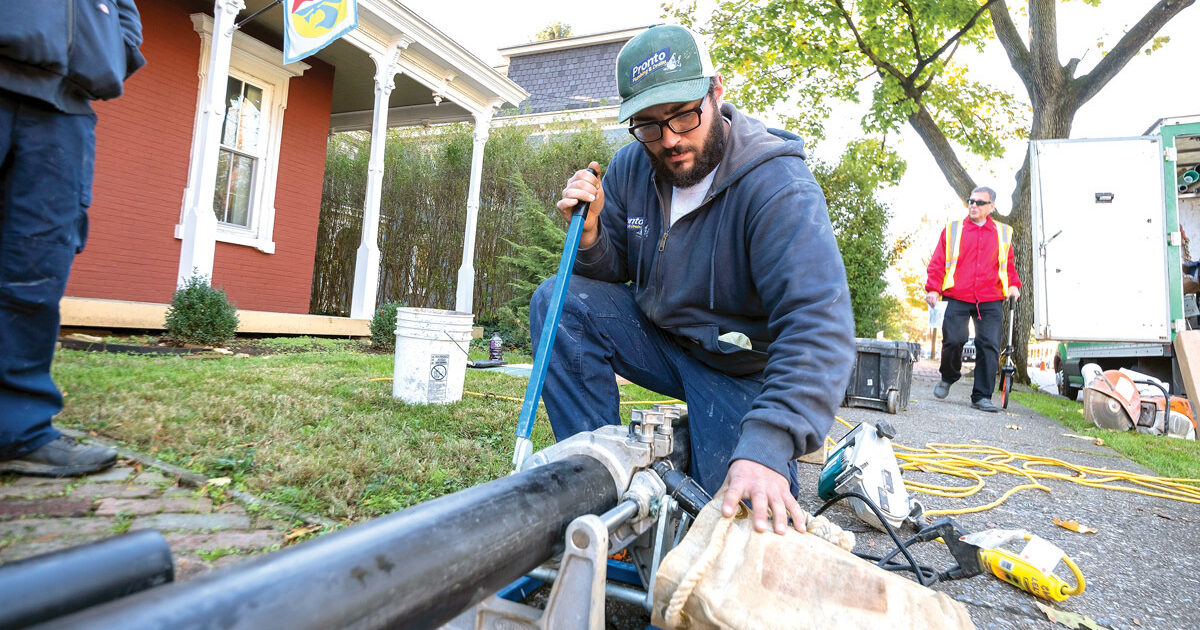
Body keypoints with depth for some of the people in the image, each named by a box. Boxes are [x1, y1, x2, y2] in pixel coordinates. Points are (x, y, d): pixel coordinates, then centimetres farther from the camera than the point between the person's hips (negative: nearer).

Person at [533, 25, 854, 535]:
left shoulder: (779, 188, -26)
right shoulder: (631, 167, -7)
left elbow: (819, 324, -36)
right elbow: (614, 273, 2)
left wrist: (767, 447, -49)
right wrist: (591, 234, -24)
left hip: (738, 370, -3)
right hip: (658, 334, 4)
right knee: (558, 301, -18)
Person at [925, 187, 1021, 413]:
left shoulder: (1003, 233, 16)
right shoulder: (952, 230, 11)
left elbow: (1008, 264, 23)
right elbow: (938, 262, 7)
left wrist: (1013, 284, 5)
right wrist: (933, 288, -3)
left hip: (990, 301, 2)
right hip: (957, 299, -1)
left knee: (989, 346, -5)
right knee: (953, 340, -12)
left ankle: (982, 396, 2)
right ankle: (948, 378, 18)